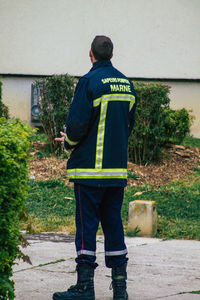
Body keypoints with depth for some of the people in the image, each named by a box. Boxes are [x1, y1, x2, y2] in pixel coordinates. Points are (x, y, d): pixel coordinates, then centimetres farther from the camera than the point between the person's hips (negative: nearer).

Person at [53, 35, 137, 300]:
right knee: (113, 223, 11)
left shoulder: (89, 82, -11)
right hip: (118, 169, 6)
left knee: (86, 225, -2)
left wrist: (68, 141, 4)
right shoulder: (126, 84, 10)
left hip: (90, 168, -6)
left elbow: (78, 123, -16)